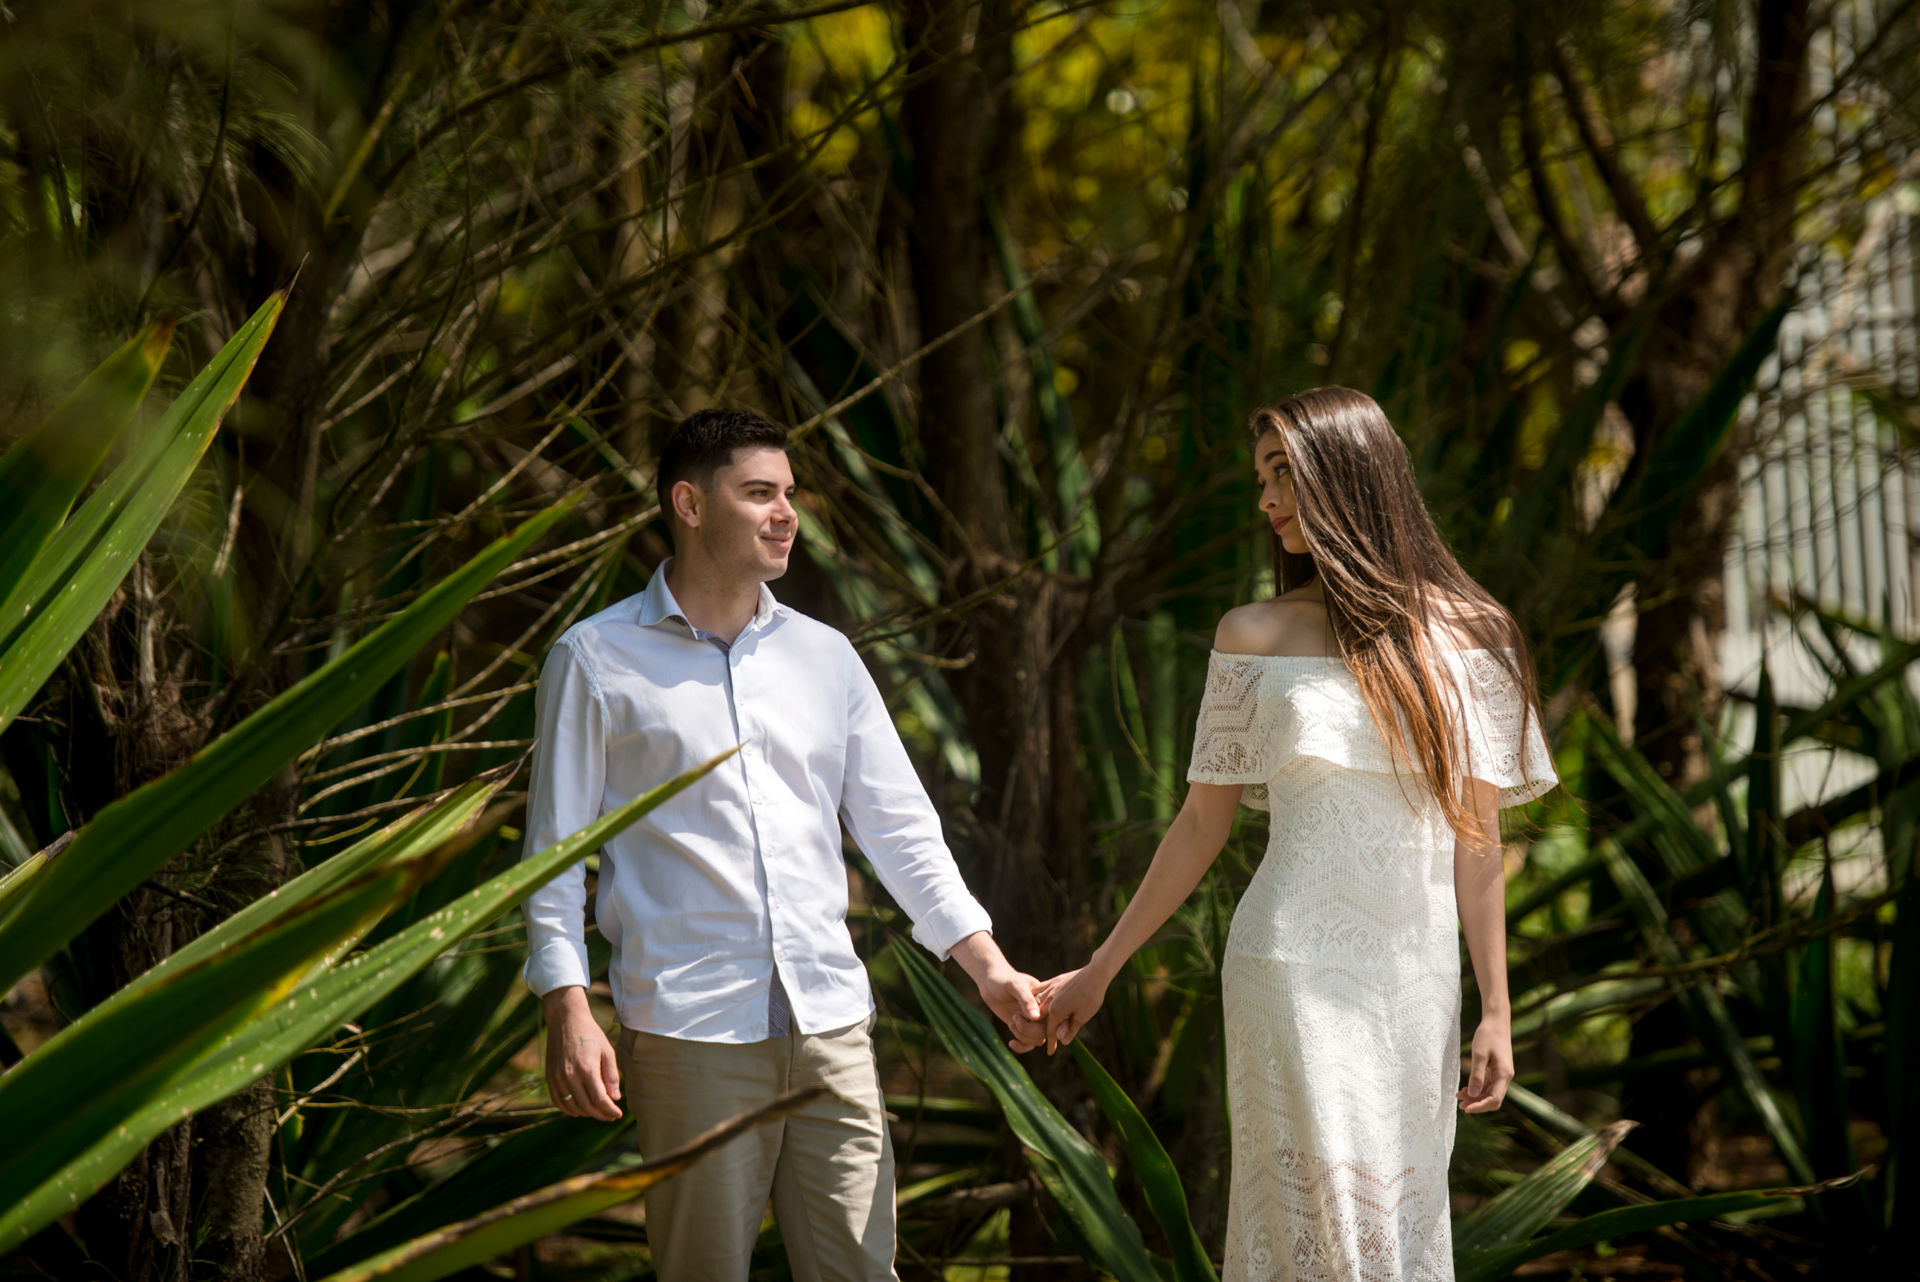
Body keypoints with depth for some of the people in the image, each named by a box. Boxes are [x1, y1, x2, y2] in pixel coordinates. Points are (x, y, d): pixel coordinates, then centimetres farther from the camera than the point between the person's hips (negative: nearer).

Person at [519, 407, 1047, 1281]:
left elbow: (899, 825, 15)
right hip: (687, 1033, -4)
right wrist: (567, 1010, -9)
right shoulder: (597, 659, 2)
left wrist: (986, 963, 5)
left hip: (830, 1021, 4)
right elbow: (556, 850, 1)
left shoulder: (825, 656, 14)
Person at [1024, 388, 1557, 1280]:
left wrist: (1496, 1007, 2)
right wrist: (1101, 968, 10)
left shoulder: (1463, 634, 6)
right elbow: (1203, 822, 11)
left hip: (1420, 979, 1)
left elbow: (1475, 836, 6)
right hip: (1295, 971, -1)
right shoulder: (1256, 636, 7)